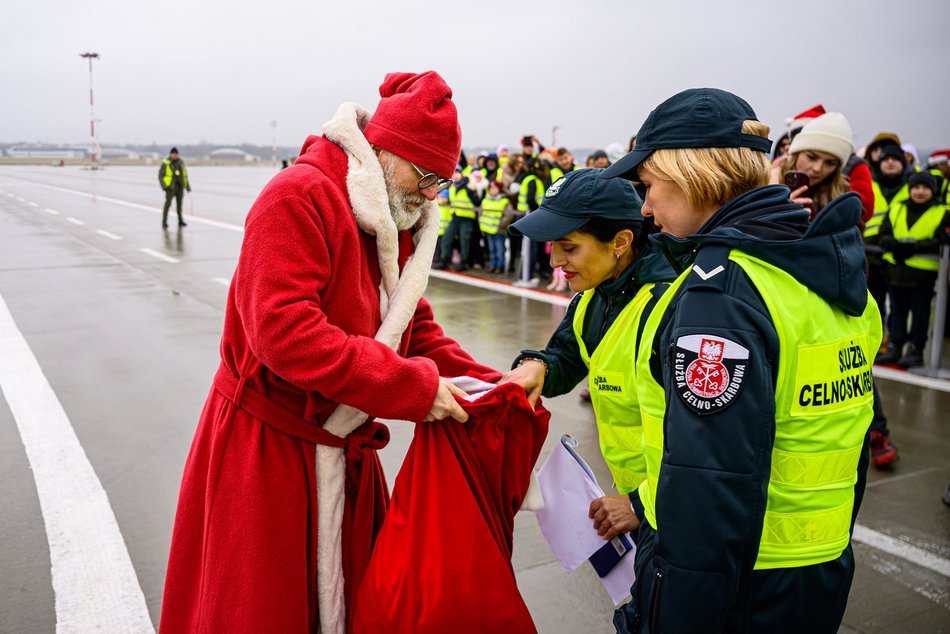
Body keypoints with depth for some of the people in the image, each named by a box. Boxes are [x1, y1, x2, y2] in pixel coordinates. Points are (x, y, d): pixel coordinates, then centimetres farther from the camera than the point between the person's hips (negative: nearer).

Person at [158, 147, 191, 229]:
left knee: (179, 203, 10)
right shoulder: (166, 163, -6)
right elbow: (160, 175, -4)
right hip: (171, 187, -5)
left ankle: (180, 221, 19)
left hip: (180, 186, 5)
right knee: (168, 203, -11)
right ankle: (164, 222, -9)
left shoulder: (180, 162, 10)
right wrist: (164, 186, -15)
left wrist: (187, 185, 13)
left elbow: (184, 175, 17)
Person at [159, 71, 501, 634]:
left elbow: (415, 327, 9)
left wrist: (488, 387, -8)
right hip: (264, 451, -7)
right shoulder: (300, 196, -21)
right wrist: (415, 386, -29)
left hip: (346, 454, 7)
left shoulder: (397, 225, 7)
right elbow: (285, 332, -31)